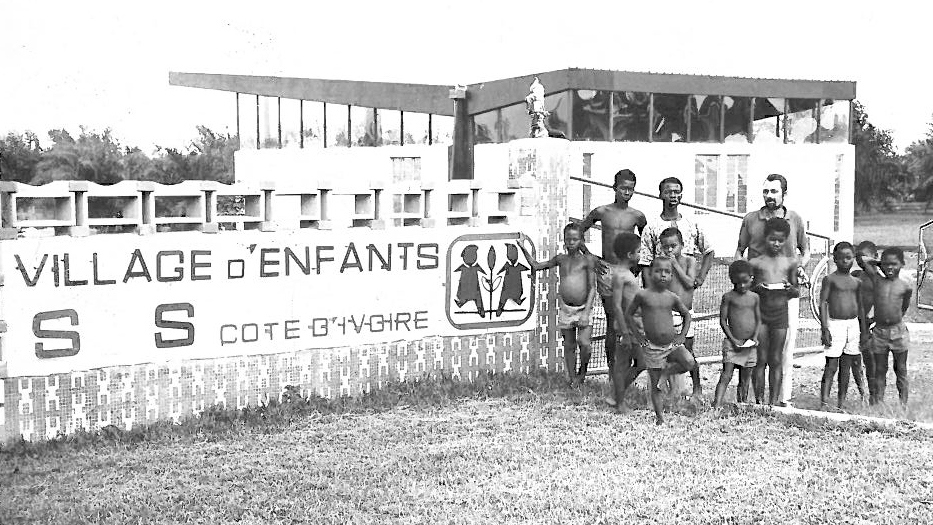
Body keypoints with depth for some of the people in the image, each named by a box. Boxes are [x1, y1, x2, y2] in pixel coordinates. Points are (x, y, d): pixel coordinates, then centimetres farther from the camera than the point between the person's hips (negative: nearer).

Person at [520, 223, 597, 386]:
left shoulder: (586, 259, -3)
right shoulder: (561, 259, 8)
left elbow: (592, 287, -5)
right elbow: (536, 266, 16)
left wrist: (586, 311, -13)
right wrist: (524, 249, 6)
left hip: (583, 308, -3)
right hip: (565, 308, 3)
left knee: (584, 343, -14)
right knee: (569, 346, 6)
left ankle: (582, 372, 12)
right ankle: (572, 379, 15)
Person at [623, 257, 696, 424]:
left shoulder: (672, 297, 0)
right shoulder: (643, 295, -7)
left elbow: (687, 314, 16)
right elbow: (628, 314, 3)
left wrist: (682, 335, 5)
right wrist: (637, 335, -2)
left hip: (672, 343, 2)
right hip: (652, 347, -2)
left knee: (690, 363, -22)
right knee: (654, 383, 3)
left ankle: (668, 370, 6)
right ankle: (659, 416, 17)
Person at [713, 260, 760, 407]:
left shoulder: (754, 297, 10)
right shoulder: (728, 297, -2)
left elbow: (758, 319, 13)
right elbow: (723, 321, -3)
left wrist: (755, 337, -3)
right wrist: (733, 339, -12)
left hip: (750, 344, 4)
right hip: (732, 343, -4)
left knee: (745, 380, 9)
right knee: (726, 375, -13)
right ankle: (716, 405, -20)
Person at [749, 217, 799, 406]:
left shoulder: (790, 262, 6)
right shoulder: (756, 262, 0)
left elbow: (796, 292, 13)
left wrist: (791, 289, -10)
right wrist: (756, 288, -15)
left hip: (781, 312, 2)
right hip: (760, 312, -2)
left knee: (776, 360, 6)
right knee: (760, 359, 1)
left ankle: (774, 400, 12)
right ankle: (759, 399, 7)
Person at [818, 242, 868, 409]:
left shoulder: (857, 282, 12)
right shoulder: (830, 279, -3)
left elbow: (860, 307, 18)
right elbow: (822, 304, -7)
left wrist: (863, 330, 15)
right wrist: (825, 329, -14)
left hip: (853, 325, 5)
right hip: (835, 324, -5)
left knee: (846, 366, 8)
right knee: (831, 366, -8)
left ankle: (842, 403, 13)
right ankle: (823, 402, -9)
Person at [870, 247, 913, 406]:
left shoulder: (905, 287, 0)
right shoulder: (876, 282, 1)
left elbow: (904, 308, 13)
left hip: (898, 331, -1)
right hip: (879, 332, 1)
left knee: (901, 369, 8)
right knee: (880, 369, 6)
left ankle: (903, 402, 14)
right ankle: (878, 401, 11)